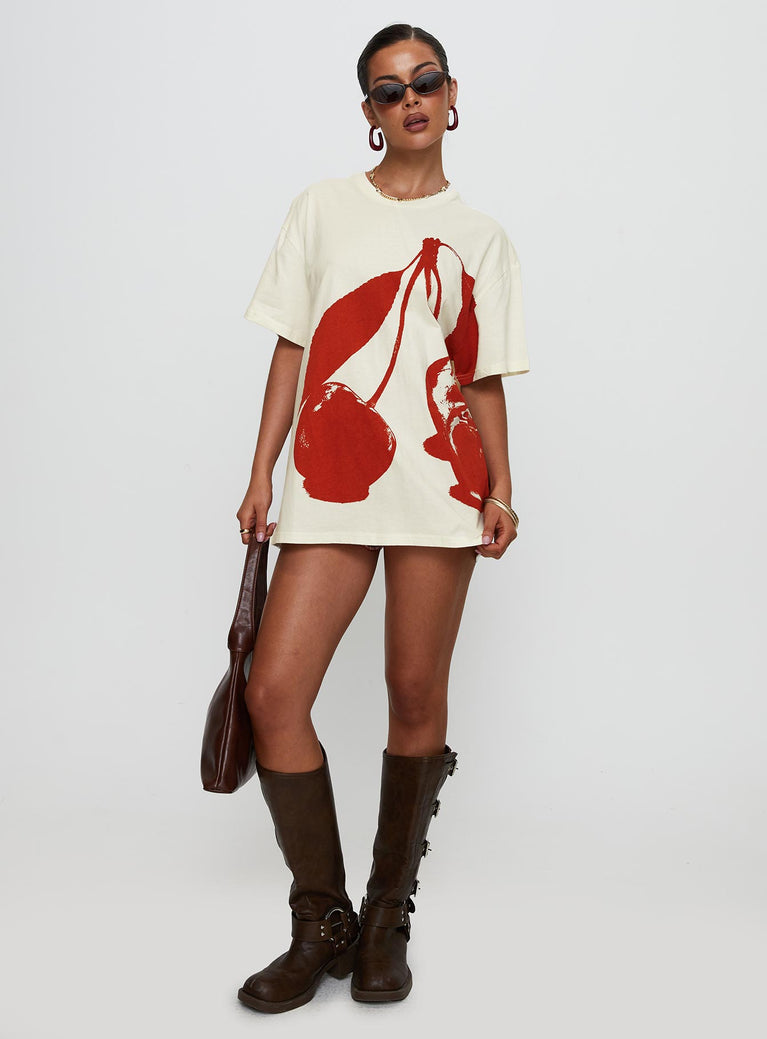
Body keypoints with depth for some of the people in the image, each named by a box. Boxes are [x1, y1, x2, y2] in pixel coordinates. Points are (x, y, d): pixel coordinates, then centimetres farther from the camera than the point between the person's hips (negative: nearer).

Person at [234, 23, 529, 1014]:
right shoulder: (323, 207, 13)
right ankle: (322, 924, 9)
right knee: (273, 692, -8)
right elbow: (291, 349, 10)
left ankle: (389, 916, 19)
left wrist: (500, 491, -3)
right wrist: (261, 476, 5)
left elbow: (485, 380, 10)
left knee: (416, 694, 1)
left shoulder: (480, 238, 12)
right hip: (329, 487, 1)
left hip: (439, 484, 0)